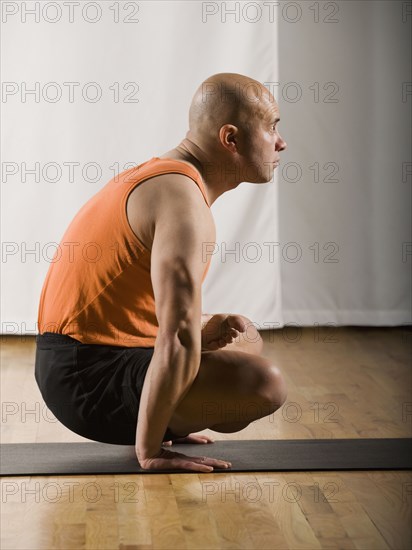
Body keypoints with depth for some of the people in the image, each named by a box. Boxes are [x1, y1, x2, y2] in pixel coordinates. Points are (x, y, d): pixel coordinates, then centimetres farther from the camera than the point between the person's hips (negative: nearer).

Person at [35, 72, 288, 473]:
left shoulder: (165, 177, 12)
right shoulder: (184, 200, -20)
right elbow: (179, 334, -29)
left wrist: (200, 328, 5)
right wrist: (149, 451, -23)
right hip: (91, 378, -10)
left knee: (246, 339, 24)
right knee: (263, 383, -25)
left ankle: (157, 425, 9)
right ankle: (153, 433, -2)